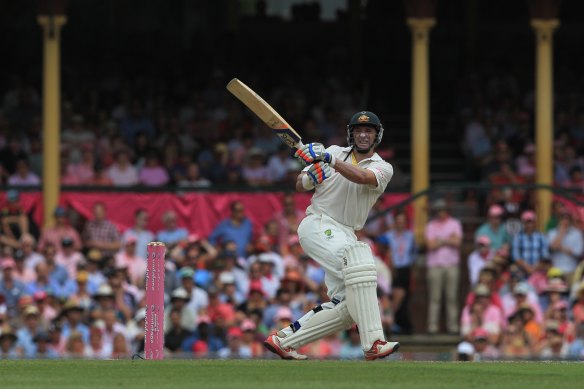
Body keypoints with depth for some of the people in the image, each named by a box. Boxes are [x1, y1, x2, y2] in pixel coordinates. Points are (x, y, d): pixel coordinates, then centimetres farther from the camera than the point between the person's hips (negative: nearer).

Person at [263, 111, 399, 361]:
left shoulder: (383, 168, 5)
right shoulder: (335, 152, 7)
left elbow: (363, 177, -20)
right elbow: (300, 187, 8)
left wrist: (330, 160, -33)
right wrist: (309, 176, -16)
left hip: (345, 235, 5)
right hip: (318, 225, -5)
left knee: (348, 307, -3)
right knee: (358, 261, -31)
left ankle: (284, 339, 8)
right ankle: (373, 343, -39)